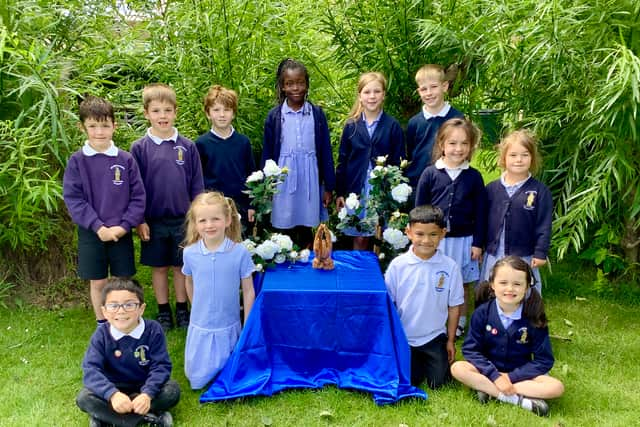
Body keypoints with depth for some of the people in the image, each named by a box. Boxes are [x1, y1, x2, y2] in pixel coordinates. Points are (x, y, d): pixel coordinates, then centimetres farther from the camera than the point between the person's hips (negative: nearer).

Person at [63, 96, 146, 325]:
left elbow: (138, 197, -2)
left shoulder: (126, 159, -3)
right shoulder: (76, 161, -4)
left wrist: (124, 225, -13)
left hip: (122, 233, 0)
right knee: (97, 283, 9)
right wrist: (98, 227, -16)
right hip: (91, 233, 0)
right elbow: (73, 198, -8)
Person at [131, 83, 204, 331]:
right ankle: (163, 312, 26)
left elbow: (197, 184, 3)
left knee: (181, 266, 11)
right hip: (154, 220, 0)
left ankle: (182, 310, 26)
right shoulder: (139, 148, -4)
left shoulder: (187, 146, -2)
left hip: (183, 219, 0)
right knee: (159, 267, 11)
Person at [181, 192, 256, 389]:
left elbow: (248, 291, -7)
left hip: (229, 326, -1)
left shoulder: (240, 252, -16)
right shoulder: (190, 253, -10)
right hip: (200, 326, 2)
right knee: (197, 380, 10)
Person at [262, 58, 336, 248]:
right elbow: (267, 154, 5)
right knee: (285, 233, 7)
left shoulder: (317, 114, 0)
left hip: (310, 180, 0)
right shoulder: (274, 116, 0)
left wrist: (329, 186, 4)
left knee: (306, 236, 9)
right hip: (283, 181, 0)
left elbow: (325, 151, 4)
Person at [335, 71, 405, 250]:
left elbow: (398, 162, 0)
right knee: (359, 239, 9)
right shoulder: (351, 126, 4)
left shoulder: (393, 126, -1)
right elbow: (342, 161, 7)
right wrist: (339, 193, 4)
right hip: (357, 190, 1)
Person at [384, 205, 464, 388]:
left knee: (438, 383, 0)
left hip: (435, 338, 0)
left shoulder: (450, 267, -10)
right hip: (403, 337, 0)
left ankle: (428, 360, 30)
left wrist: (451, 340, 3)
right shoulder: (397, 265, -11)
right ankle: (417, 361, 31)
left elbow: (454, 306, -1)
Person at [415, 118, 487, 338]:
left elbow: (480, 213, 2)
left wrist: (478, 243, 0)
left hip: (463, 240, 1)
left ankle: (459, 324, 30)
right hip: (433, 239, 0)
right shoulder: (430, 174, -5)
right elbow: (419, 209, 0)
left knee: (462, 284, 13)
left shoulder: (474, 177, -2)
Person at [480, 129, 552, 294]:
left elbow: (544, 226, -6)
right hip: (493, 257, 3)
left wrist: (540, 253, -10)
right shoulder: (491, 189, 0)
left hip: (523, 258, -2)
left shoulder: (540, 191, -6)